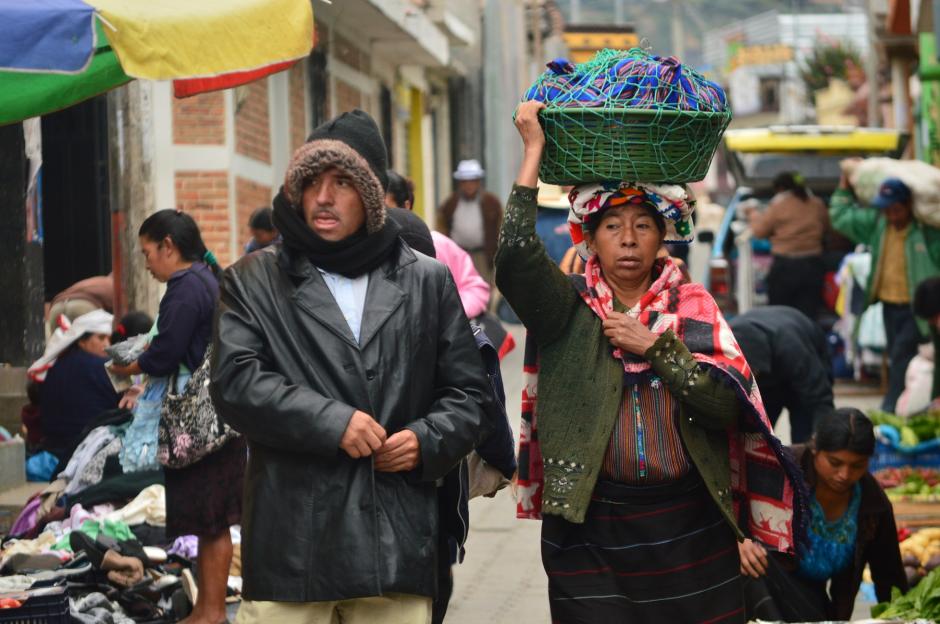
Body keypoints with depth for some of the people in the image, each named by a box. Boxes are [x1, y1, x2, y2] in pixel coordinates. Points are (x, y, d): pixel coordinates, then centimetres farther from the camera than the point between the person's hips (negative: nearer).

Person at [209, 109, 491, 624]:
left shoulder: (428, 282, 14)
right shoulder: (255, 281, 9)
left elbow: (468, 393, 15)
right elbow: (234, 381, -4)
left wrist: (428, 440, -5)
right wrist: (332, 422, -13)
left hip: (398, 542, 2)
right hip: (292, 541, -1)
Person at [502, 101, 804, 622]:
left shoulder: (693, 306, 7)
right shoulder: (570, 308, 3)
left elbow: (728, 404, -3)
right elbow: (514, 259, -17)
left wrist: (656, 345, -11)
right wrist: (533, 150, -13)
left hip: (690, 529, 2)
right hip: (592, 532, -2)